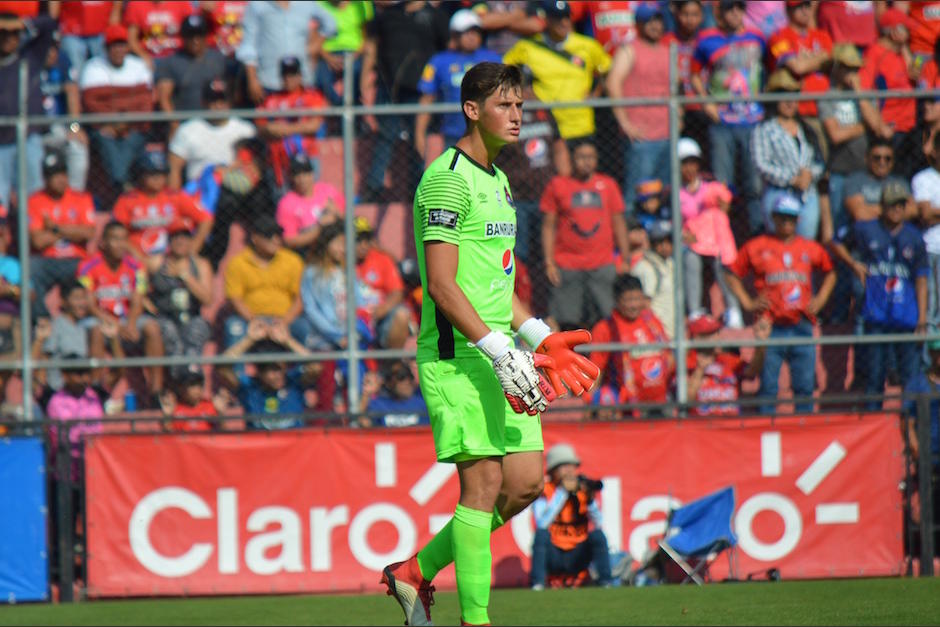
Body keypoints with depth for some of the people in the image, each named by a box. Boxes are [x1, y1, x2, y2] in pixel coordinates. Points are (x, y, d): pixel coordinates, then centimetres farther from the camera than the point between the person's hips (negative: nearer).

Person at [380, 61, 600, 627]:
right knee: (484, 482, -11)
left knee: (526, 482, 5)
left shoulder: (498, 181, 19)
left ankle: (418, 570, 18)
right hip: (456, 356, -9)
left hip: (498, 356, 9)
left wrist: (540, 337, 16)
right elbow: (442, 285, -18)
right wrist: (501, 351, -22)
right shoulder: (447, 178, -11)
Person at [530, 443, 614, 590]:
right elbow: (542, 523, -25)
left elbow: (598, 524, -8)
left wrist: (590, 499, -25)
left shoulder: (582, 489, 2)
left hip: (577, 559, 2)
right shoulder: (544, 491, -6)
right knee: (541, 534, -29)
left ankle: (606, 582, -18)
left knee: (598, 535, -20)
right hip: (553, 555, -2)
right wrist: (562, 492, -24)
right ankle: (537, 582, -28)